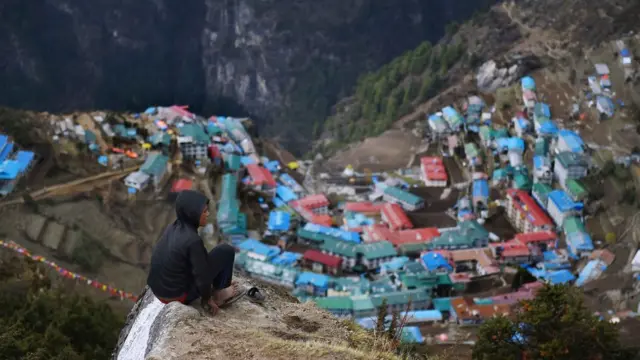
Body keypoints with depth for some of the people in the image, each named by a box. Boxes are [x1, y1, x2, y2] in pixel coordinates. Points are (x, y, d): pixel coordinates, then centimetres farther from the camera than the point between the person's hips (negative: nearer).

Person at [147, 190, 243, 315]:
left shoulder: (172, 229, 1)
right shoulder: (192, 240, -24)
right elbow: (201, 276, -16)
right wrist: (207, 298, 2)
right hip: (178, 295, -8)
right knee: (226, 251, 0)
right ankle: (219, 294, 14)